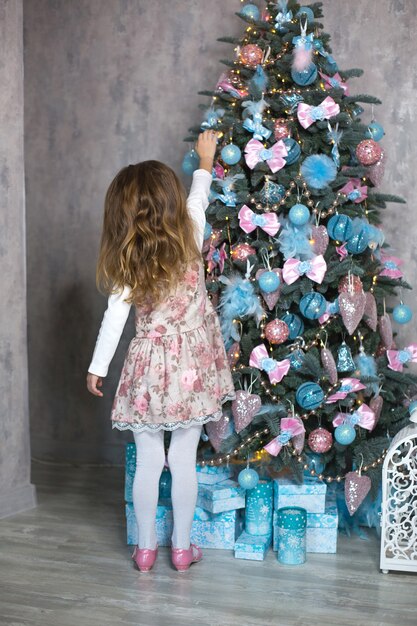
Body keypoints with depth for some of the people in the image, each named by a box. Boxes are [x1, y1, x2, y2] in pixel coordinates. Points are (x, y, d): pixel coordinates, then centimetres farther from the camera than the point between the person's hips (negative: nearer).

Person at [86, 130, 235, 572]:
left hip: (147, 369, 0)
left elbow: (114, 317, -6)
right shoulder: (189, 240, -5)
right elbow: (199, 198, 14)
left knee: (147, 461, 8)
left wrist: (97, 367, 4)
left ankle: (145, 548, 18)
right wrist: (205, 161, 31)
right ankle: (182, 548, 16)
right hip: (190, 366, 0)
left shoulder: (125, 262, -6)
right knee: (184, 460, 6)